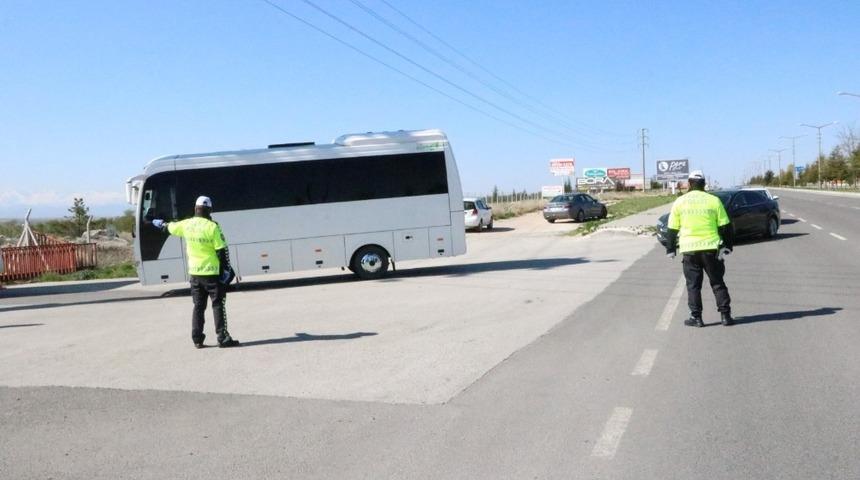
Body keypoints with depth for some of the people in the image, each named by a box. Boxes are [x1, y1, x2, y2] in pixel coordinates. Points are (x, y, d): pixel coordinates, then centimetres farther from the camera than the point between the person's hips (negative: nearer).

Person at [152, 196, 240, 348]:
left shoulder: (186, 225, 2)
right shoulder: (212, 227, -14)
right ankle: (223, 338, -1)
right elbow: (221, 251, -15)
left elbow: (170, 227, 23)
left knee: (198, 306, 14)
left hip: (194, 272, 5)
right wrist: (226, 270, -6)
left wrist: (160, 224, 45)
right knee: (218, 304, 1)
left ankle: (197, 339, 17)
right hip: (212, 272, -5)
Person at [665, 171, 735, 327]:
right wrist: (727, 246, 12)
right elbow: (725, 226, 3)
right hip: (711, 247, 1)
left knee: (693, 284, 8)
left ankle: (696, 317, 7)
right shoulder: (714, 200, 1)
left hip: (689, 249, 0)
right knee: (717, 283, 11)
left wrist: (671, 250, 12)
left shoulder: (680, 202, 2)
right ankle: (725, 315, 11)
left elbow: (672, 229, 4)